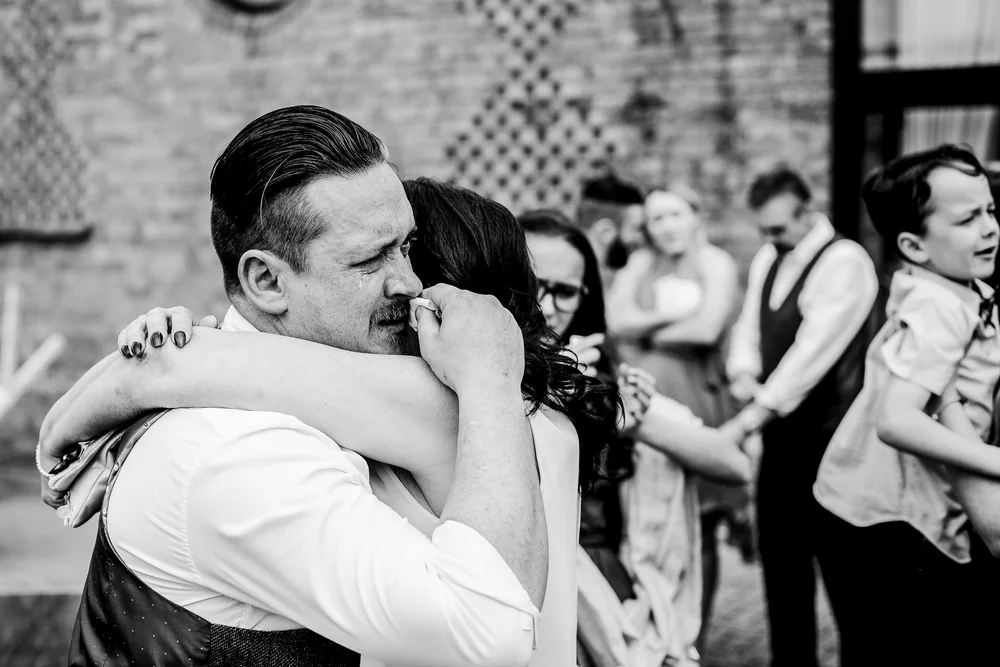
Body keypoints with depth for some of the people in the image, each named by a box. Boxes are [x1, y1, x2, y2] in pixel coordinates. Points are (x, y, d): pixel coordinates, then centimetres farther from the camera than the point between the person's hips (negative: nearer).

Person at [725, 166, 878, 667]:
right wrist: (744, 376, -13)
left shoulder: (844, 261, -15)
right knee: (778, 552, 13)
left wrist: (763, 408, -28)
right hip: (780, 433, 8)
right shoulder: (766, 259, 11)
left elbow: (817, 343, -24)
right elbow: (749, 324, 9)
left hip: (826, 437, -8)